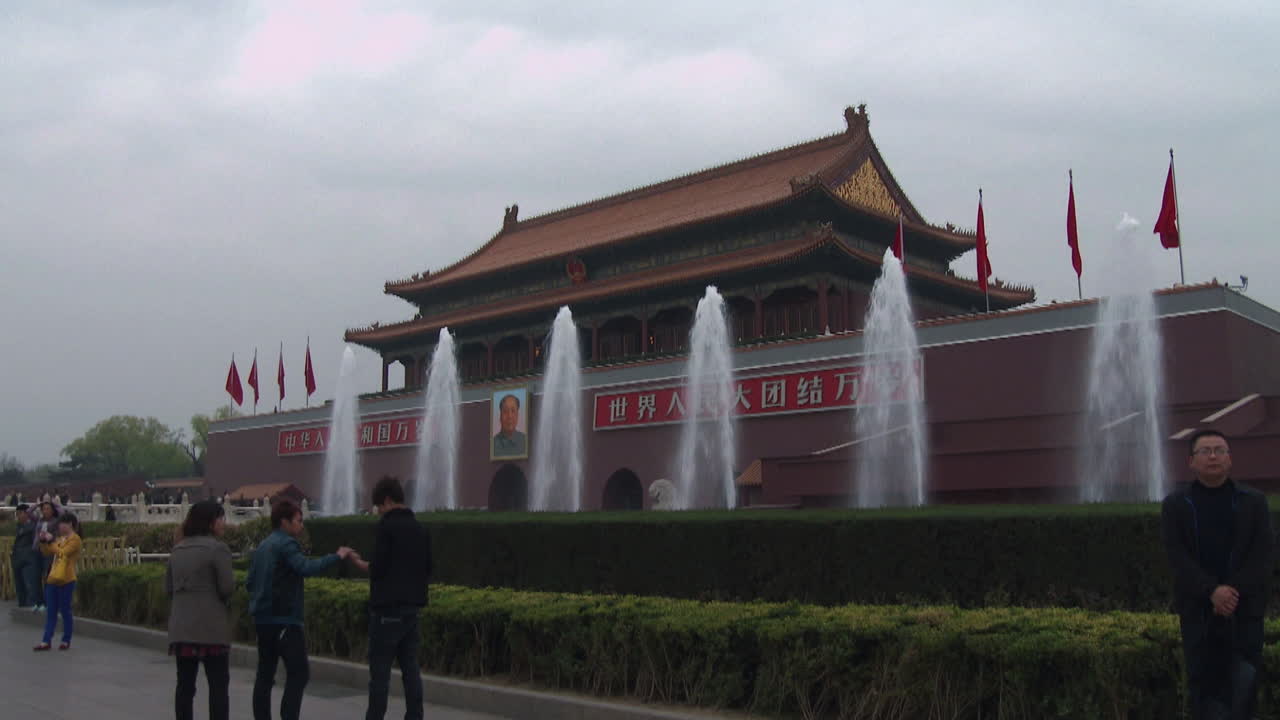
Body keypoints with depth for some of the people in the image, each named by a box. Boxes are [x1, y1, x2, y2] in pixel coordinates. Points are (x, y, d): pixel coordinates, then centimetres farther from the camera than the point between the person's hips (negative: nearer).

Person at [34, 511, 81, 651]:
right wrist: (43, 541, 5)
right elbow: (47, 553, 19)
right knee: (50, 612, 7)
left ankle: (66, 641, 10)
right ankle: (46, 642, 9)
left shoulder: (75, 539, -8)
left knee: (65, 611, 1)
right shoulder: (60, 538, 16)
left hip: (66, 580, -8)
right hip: (53, 579, 8)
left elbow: (62, 552, -19)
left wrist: (51, 541, -11)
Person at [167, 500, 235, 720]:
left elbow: (168, 588, 15)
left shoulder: (177, 549, 12)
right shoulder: (217, 548, -10)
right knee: (218, 685, 0)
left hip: (181, 627, 6)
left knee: (185, 684, 10)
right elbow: (227, 587, -13)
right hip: (211, 627, -6)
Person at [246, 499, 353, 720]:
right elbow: (306, 567, -24)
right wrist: (337, 556, -19)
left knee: (265, 674, 11)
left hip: (263, 618, 9)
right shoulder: (286, 544, -10)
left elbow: (250, 581, 19)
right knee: (299, 673, -7)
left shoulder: (263, 547, 17)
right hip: (284, 619, -9)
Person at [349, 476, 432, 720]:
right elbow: (427, 569, 13)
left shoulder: (387, 526, -11)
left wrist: (360, 563, 3)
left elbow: (378, 569, -15)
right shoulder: (420, 529, 10)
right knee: (411, 668, 9)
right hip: (411, 607, 7)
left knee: (380, 670, -1)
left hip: (388, 608, -7)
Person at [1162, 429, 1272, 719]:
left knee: (1245, 682, -3)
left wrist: (1235, 592, -13)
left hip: (1244, 608, 0)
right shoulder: (1175, 505, 5)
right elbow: (1177, 555, -4)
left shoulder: (1254, 502, 8)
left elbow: (1262, 555, -1)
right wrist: (1212, 591, -16)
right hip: (1197, 608, 0)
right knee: (1202, 680, 2)